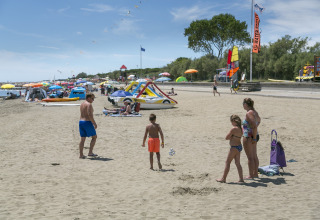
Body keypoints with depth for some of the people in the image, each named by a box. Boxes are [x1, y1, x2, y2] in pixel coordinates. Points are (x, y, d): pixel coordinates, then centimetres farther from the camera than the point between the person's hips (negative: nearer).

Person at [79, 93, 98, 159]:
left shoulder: (82, 104, 16)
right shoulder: (89, 104, -12)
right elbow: (90, 115, -22)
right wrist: (94, 123, -16)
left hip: (81, 122, 8)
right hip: (87, 122, -8)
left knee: (82, 139, 10)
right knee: (94, 137, 6)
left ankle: (81, 154, 9)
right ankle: (90, 152, 2)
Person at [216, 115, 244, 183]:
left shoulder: (234, 129, -20)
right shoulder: (240, 128, 7)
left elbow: (227, 137, -16)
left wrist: (231, 136, 2)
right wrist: (232, 137, -3)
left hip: (234, 147, -8)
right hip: (239, 146, 8)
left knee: (227, 162, 2)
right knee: (237, 163, 13)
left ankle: (223, 178, 8)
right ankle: (241, 178, 12)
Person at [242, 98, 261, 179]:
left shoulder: (248, 114, -20)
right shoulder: (255, 112, 9)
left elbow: (254, 126, -28)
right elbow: (259, 120, 29)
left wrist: (254, 138, -19)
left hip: (248, 137, -9)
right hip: (254, 136, 9)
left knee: (250, 157, -1)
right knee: (254, 156, 16)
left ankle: (251, 175, 6)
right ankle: (255, 173, 26)